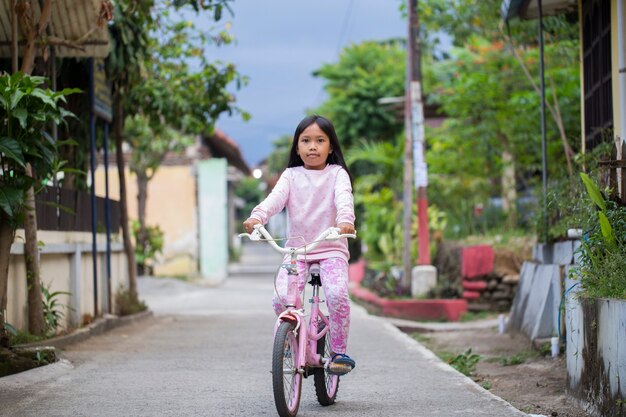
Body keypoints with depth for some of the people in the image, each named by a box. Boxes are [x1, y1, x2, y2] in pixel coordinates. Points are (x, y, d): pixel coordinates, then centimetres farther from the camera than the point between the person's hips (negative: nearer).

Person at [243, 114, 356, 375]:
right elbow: (276, 197, -9)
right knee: (281, 297, -20)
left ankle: (339, 352, -9)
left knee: (337, 294, -27)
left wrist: (345, 220, -39)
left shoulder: (337, 174, 4)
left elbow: (344, 197, -16)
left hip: (331, 248, -2)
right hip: (296, 249, 2)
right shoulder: (291, 175, 9)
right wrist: (257, 217, -30)